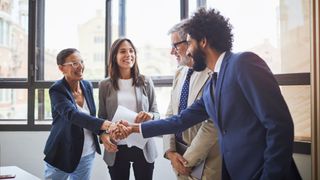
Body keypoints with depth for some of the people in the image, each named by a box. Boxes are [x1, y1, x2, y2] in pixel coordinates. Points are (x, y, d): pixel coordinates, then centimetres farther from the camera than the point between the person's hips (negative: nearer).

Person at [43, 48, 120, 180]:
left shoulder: (87, 86, 2)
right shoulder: (57, 90, -16)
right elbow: (72, 114, -33)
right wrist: (105, 125, -46)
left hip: (87, 153, 5)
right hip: (63, 154, -5)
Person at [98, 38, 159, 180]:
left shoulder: (146, 82, 2)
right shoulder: (105, 85, 2)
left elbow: (156, 113, 6)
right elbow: (101, 117, 7)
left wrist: (150, 116, -17)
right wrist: (103, 135, -12)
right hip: (116, 149, 0)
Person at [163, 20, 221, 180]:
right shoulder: (179, 73, 8)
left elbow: (212, 125, -21)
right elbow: (170, 114, 9)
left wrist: (188, 160, -15)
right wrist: (170, 151, -3)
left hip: (205, 163, -6)